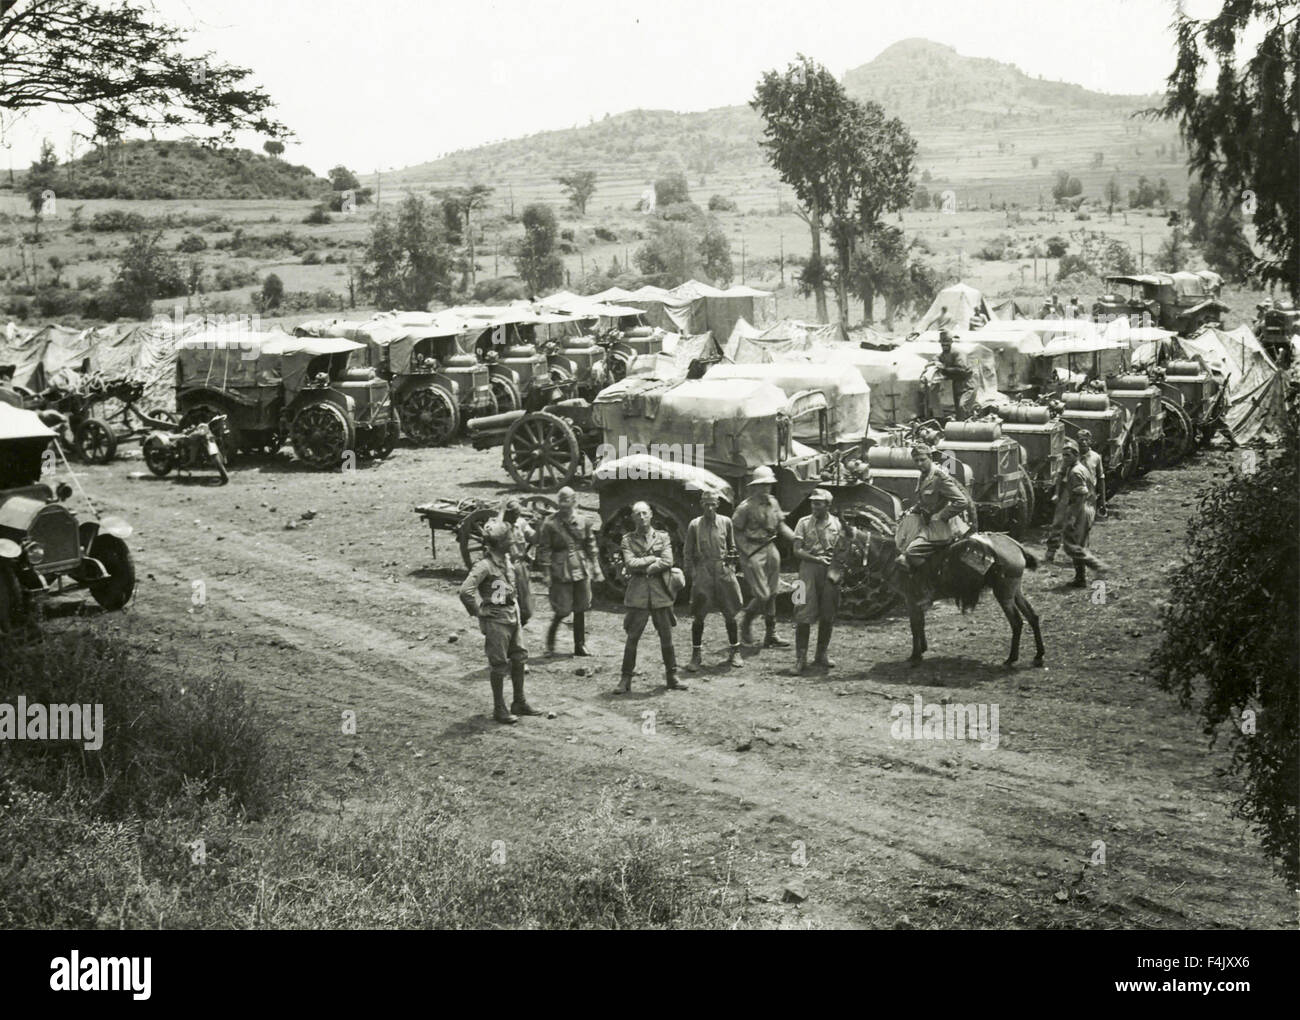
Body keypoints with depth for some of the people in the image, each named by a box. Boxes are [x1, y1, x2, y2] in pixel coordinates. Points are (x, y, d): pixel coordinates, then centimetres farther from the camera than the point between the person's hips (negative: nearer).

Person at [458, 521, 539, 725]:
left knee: (519, 658, 14)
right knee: (499, 664, -1)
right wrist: (479, 610, -19)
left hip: (513, 616, 8)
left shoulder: (507, 560, 7)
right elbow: (466, 591, -29)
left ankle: (519, 702, 26)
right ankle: (499, 709, 9)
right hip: (496, 620, -8)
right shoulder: (485, 566, -21)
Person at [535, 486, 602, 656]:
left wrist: (595, 569, 12)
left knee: (580, 610, 8)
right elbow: (543, 549, -4)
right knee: (562, 610, -5)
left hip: (582, 571, 4)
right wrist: (546, 570, -11)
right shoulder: (550, 524, -5)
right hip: (561, 571, -4)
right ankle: (550, 643, 14)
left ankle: (580, 645, 19)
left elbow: (591, 546, 13)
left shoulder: (583, 522, 5)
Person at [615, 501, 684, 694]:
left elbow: (668, 562, -6)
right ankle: (626, 679, 4)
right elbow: (630, 564, -8)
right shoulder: (628, 539, 5)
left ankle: (672, 677, 15)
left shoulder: (663, 537, 8)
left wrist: (644, 568, -9)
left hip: (660, 593, 1)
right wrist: (653, 559, -7)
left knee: (666, 637, 5)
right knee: (632, 638, -2)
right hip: (637, 594, -1)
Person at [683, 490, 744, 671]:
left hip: (724, 570, 1)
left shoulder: (726, 522, 4)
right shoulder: (694, 525, 0)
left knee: (730, 614, 5)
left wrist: (731, 565, 3)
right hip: (703, 571, -1)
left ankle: (735, 653, 17)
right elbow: (687, 552, 5)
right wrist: (692, 573, -2)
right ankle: (696, 655, 10)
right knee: (698, 615, -1)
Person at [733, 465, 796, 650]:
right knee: (762, 595, -10)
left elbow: (781, 525, 14)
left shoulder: (773, 503, 8)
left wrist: (796, 538, 0)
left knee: (772, 594, 9)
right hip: (753, 551, -7)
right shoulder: (746, 507, -12)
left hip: (770, 548, 7)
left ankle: (771, 634, 16)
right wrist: (747, 553, -14)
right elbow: (736, 532, -8)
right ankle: (746, 623, 16)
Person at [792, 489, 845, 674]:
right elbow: (797, 551, -1)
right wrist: (816, 559, -12)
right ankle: (801, 658, -4)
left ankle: (821, 655, 19)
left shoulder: (837, 524, 8)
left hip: (831, 573, 2)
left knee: (828, 617, 7)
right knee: (804, 616, -7)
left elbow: (841, 552, 8)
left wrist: (838, 571, -6)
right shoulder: (804, 523, 4)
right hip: (809, 569, -2)